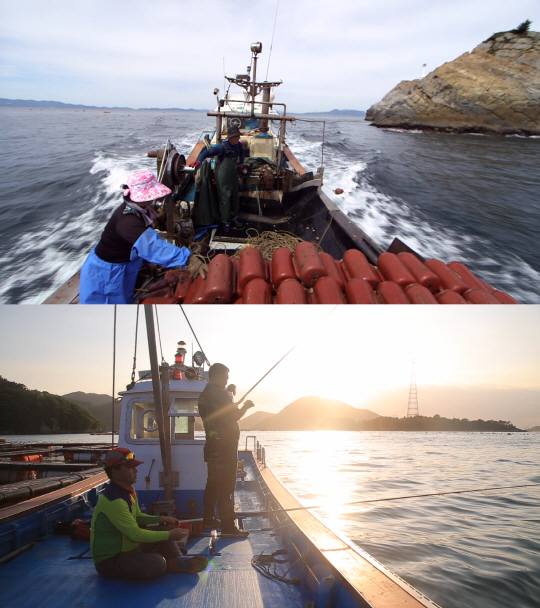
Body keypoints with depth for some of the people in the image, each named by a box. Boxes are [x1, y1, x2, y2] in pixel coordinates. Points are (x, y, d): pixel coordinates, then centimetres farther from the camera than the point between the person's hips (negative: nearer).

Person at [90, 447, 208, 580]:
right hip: (109, 562, -10)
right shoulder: (113, 500, -27)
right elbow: (135, 534, -27)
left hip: (129, 549, 10)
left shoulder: (129, 491, 4)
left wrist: (161, 519, 3)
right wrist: (170, 535, -20)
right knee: (156, 564, -30)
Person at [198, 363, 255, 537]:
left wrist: (232, 405, 23)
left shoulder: (203, 395, 14)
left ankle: (209, 518, 28)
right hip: (225, 446, -10)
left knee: (213, 483, 18)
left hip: (212, 444, 10)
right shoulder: (220, 393, -15)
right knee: (226, 486, -8)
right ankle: (228, 527, -7)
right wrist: (246, 406, -1)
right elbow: (234, 416, -18)